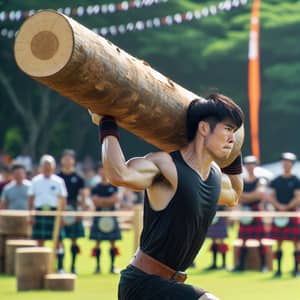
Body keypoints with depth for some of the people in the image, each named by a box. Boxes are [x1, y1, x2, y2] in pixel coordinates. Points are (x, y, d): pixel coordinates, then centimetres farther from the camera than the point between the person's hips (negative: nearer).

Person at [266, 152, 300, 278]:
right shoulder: (276, 181, 10)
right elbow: (270, 197, 6)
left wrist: (287, 207, -14)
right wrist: (279, 206, -11)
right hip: (278, 214, 3)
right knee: (279, 242, 5)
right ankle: (278, 269, 9)